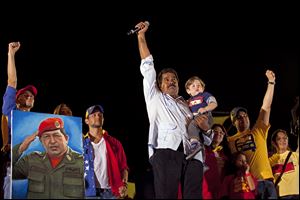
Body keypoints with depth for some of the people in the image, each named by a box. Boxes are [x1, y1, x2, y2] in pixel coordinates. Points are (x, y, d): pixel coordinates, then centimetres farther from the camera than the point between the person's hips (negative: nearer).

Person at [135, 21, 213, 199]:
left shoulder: (189, 107, 36)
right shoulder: (155, 98, 30)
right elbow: (147, 66, 26)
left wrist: (206, 128, 8)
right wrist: (141, 36, 24)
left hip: (193, 154, 3)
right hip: (166, 151, -3)